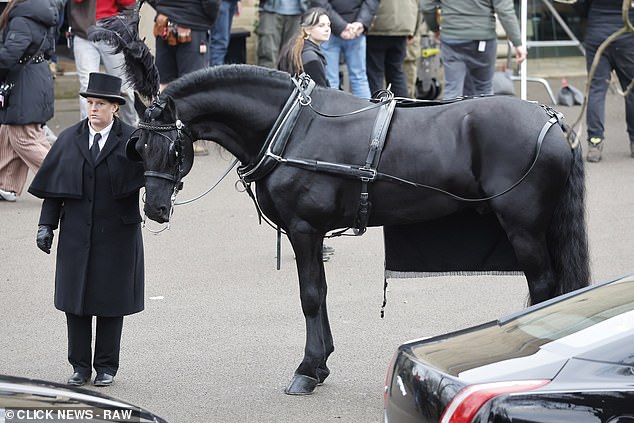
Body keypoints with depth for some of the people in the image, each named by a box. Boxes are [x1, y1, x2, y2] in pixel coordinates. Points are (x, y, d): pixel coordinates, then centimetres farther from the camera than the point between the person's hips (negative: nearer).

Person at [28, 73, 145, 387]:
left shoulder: (131, 140, -5)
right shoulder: (70, 139, 4)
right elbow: (53, 187, 7)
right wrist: (46, 225, 2)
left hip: (116, 234, -3)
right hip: (76, 235, 3)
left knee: (111, 301, 6)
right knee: (75, 300, 7)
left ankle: (107, 367, 18)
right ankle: (80, 366, 19)